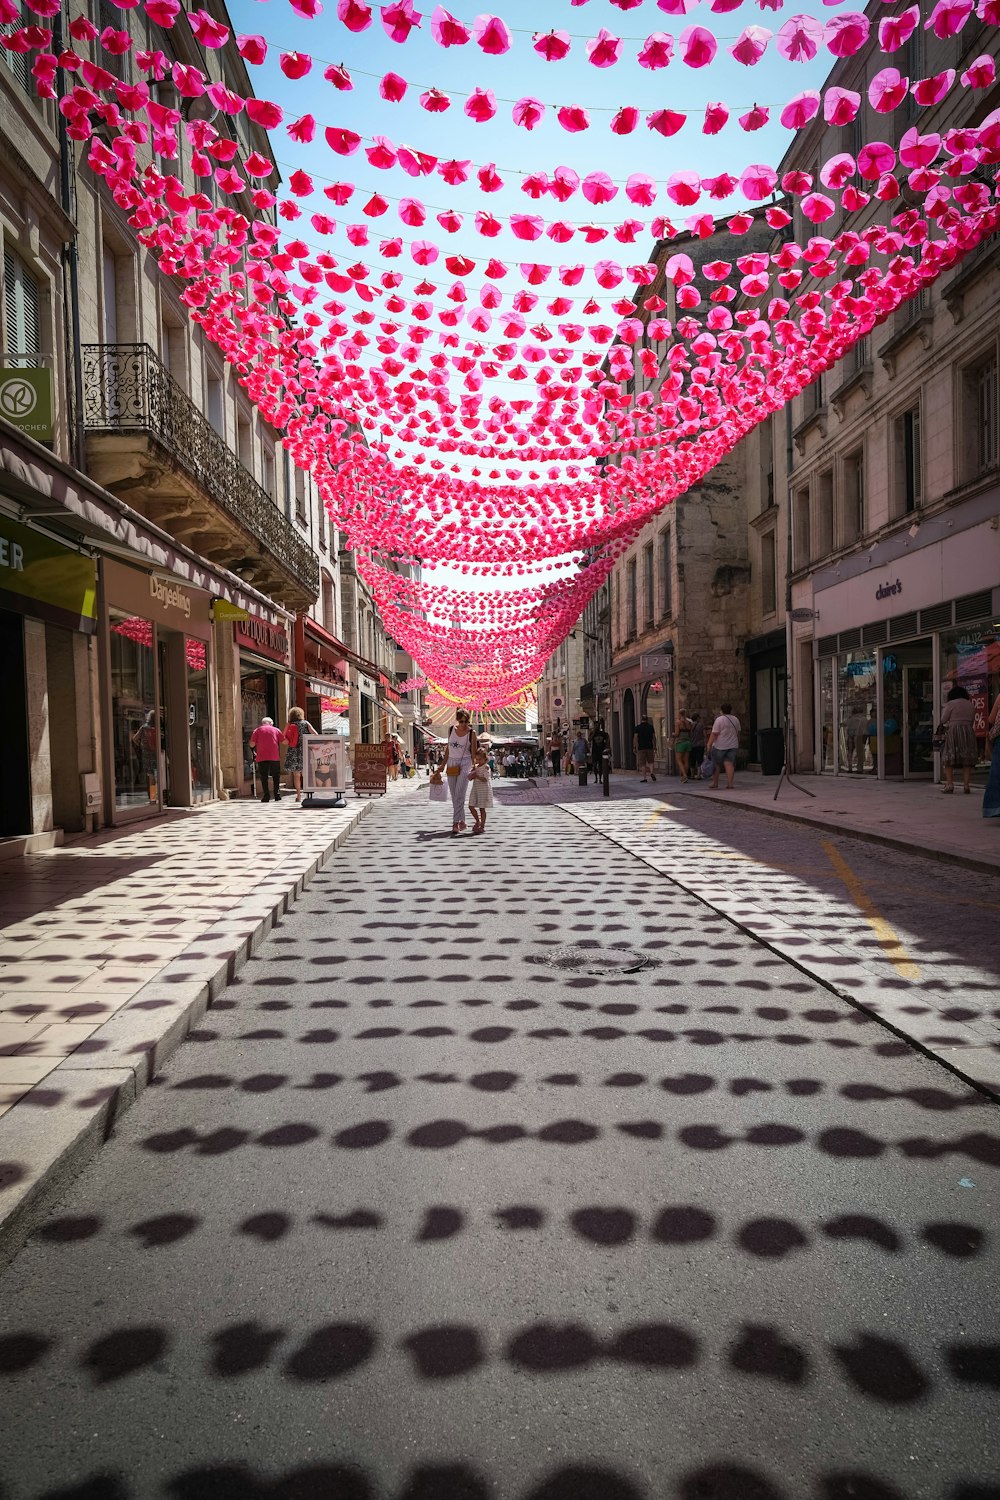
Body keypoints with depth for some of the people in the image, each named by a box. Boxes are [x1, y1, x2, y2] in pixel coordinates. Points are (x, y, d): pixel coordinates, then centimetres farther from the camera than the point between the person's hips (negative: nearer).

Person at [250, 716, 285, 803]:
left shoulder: (257, 730, 8)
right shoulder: (276, 730, 11)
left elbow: (252, 744, 0)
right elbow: (284, 741, 5)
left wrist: (254, 750, 21)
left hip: (262, 757, -1)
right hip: (275, 757, 1)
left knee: (264, 777, 3)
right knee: (276, 777, 11)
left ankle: (266, 796, -3)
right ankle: (277, 795, 7)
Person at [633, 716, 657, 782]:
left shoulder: (637, 727, -3)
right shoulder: (651, 727, 3)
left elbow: (635, 738, -9)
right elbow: (654, 738, 3)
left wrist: (634, 747, -5)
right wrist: (655, 747, 9)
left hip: (641, 748, -2)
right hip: (650, 747, 2)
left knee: (642, 763, 3)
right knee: (650, 761, 17)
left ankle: (644, 777, 1)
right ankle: (651, 773, -5)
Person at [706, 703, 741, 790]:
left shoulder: (719, 720, -12)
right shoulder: (736, 719, 8)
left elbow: (714, 734, -15)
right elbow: (738, 733, 17)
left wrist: (709, 744, -12)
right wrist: (737, 743, 28)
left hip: (720, 746, -5)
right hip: (733, 746, 5)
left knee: (716, 765, 7)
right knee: (729, 764, -1)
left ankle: (715, 784, 16)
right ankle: (730, 784, -9)